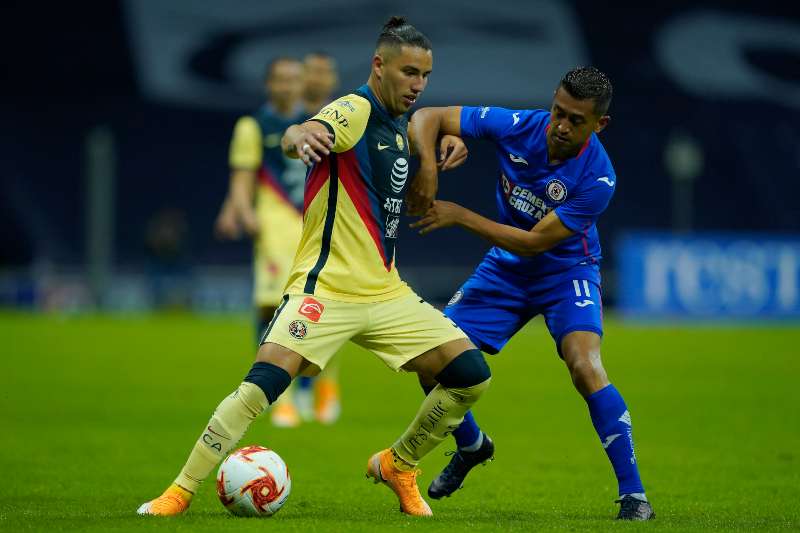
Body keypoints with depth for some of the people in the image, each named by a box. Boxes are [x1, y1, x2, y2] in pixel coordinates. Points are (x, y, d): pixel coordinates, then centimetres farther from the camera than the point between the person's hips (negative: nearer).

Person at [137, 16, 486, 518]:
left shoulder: (398, 125, 11)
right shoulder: (354, 111, -12)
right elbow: (302, 136, -33)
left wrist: (442, 140, 14)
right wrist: (299, 135, -59)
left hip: (386, 292, 7)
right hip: (325, 287, -7)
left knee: (471, 374, -4)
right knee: (266, 379, -25)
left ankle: (398, 466, 18)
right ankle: (179, 493, -15)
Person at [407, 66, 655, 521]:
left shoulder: (597, 179, -28)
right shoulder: (517, 126, -19)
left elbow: (533, 242, -26)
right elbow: (429, 118, -12)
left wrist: (460, 216, -27)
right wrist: (428, 168, -32)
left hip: (566, 271, -4)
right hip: (506, 268, 4)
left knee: (585, 365, -29)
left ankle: (633, 495, -20)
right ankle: (471, 446, 28)